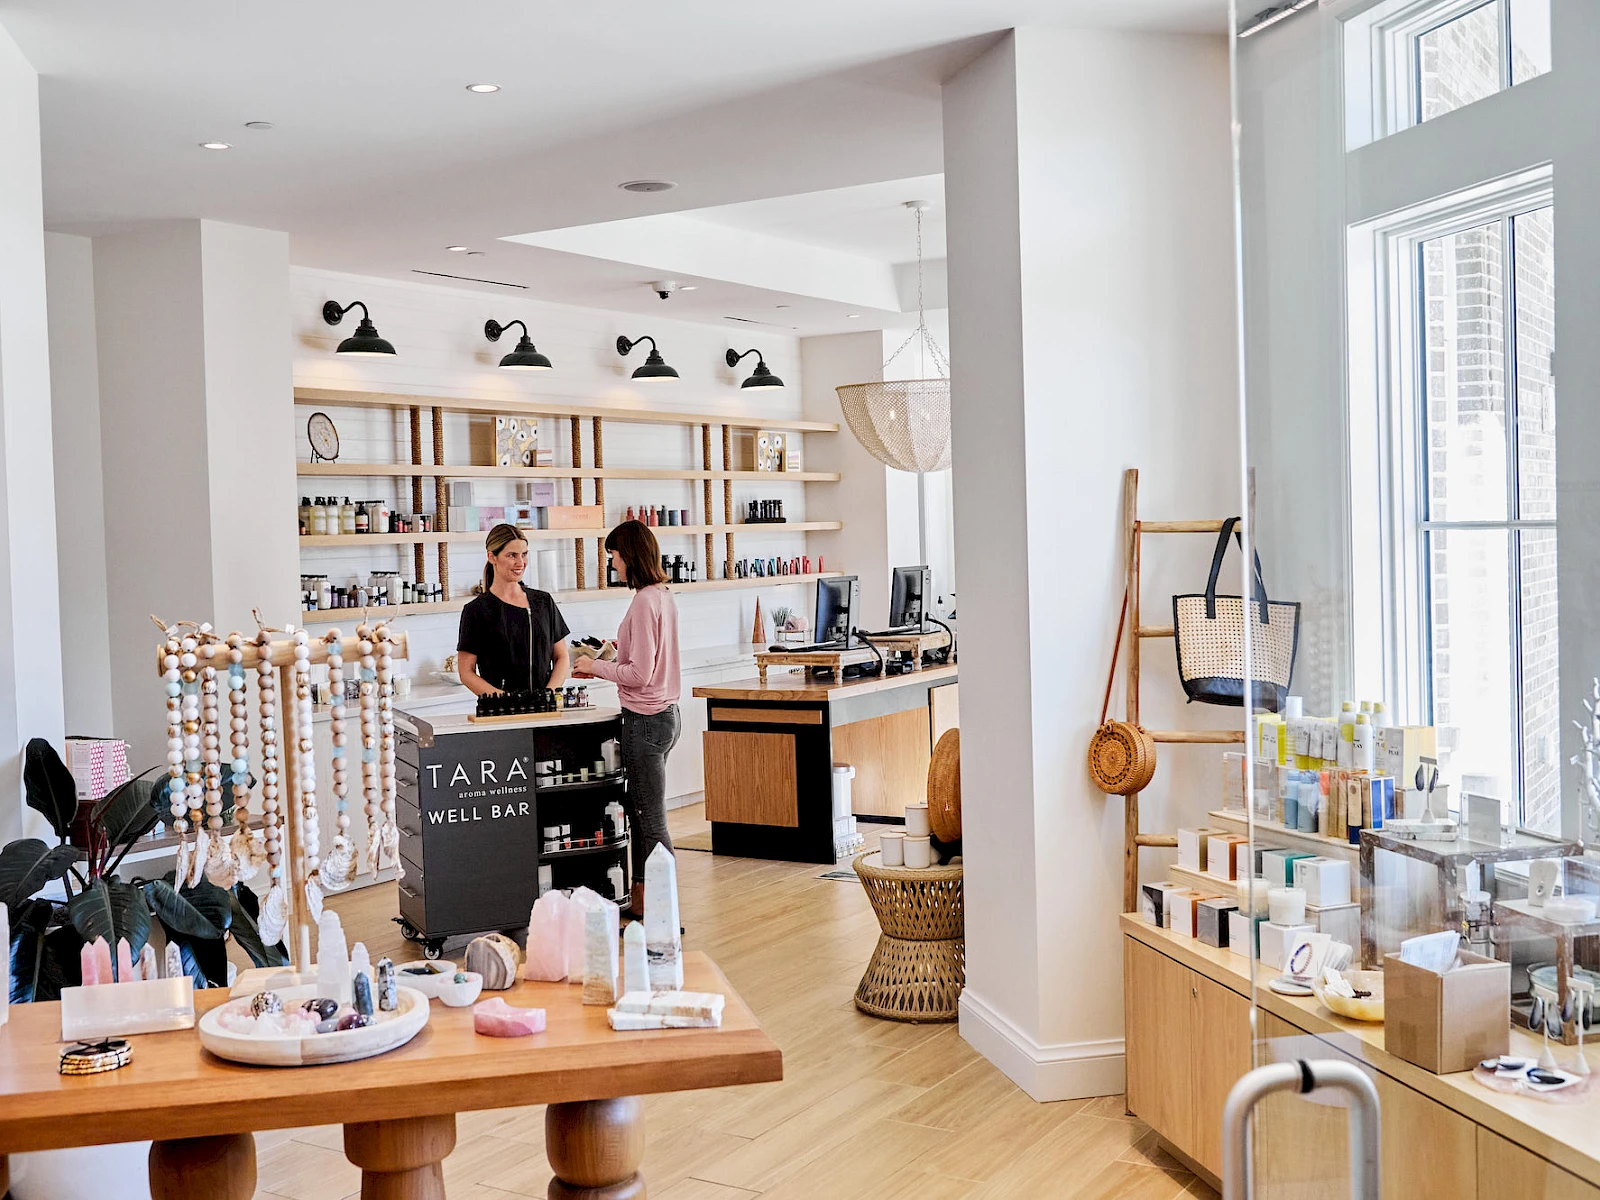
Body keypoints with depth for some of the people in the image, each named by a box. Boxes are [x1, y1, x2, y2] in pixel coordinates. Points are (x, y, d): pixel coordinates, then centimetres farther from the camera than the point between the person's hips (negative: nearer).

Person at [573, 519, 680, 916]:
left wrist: (597, 667, -8)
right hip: (665, 713, 10)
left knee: (651, 822, -3)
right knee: (641, 813, 16)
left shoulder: (644, 602, -18)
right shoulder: (664, 595, 11)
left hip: (646, 720, -10)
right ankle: (643, 902, 24)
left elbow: (640, 674, -21)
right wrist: (617, 654, 15)